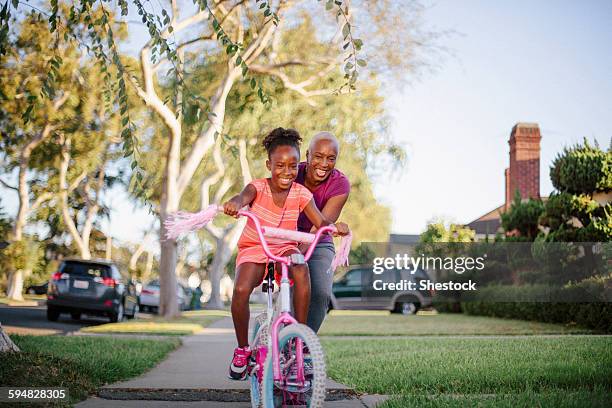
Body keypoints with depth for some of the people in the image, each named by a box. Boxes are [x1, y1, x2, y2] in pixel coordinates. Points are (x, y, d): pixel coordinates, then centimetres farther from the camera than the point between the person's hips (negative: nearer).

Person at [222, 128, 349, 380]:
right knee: (241, 289, -29)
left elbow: (320, 222, -13)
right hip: (253, 249, -1)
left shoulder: (301, 194, -5)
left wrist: (334, 227, -37)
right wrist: (235, 203, -58)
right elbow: (244, 197, -32)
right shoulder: (258, 187, -10)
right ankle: (242, 348, -4)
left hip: (285, 248, 1)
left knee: (301, 272, -35)